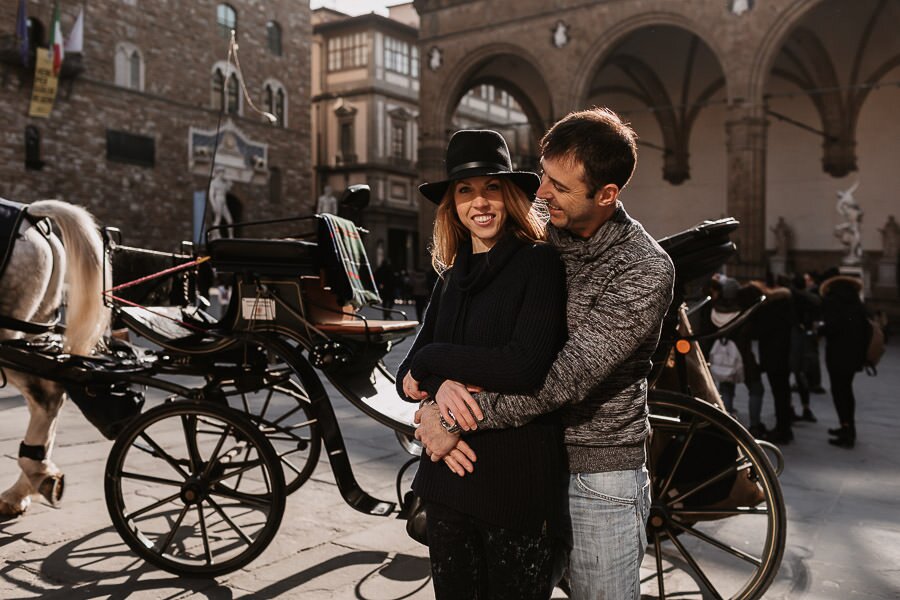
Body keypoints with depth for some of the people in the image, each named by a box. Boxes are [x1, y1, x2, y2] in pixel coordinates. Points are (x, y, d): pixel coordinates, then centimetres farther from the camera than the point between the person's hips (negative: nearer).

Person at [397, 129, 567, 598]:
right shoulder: (452, 279, 9)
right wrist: (442, 385, -18)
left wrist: (432, 359, -12)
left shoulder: (539, 263, -10)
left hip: (516, 477, -6)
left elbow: (525, 367, -23)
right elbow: (407, 378, 5)